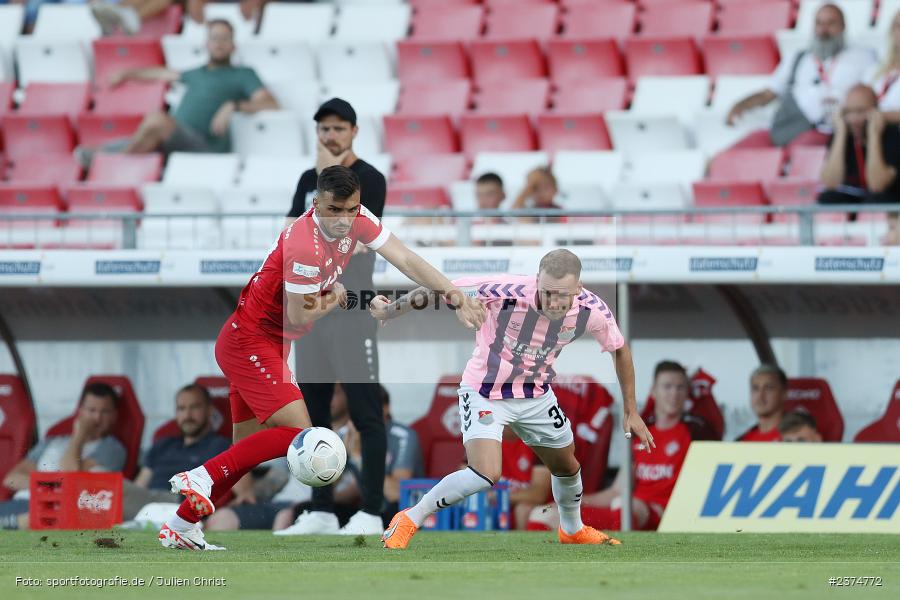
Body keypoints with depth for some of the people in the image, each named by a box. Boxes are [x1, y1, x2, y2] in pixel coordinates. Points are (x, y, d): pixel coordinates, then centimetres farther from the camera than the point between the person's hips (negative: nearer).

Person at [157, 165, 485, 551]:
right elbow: (298, 316, -22)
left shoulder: (357, 220, -5)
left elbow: (407, 261, -2)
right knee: (297, 433, -19)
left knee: (247, 450, 10)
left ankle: (180, 527, 16)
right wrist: (335, 299, -4)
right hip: (249, 341, -9)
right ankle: (202, 476, -16)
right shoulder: (305, 245, -29)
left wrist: (456, 297, -7)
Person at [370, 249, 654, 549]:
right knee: (486, 474, -24)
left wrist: (631, 412, 4)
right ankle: (409, 520, -5)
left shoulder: (592, 310, -22)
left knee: (567, 467, 20)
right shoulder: (505, 292, -35)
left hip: (536, 394, 5)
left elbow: (619, 349, 0)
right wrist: (388, 310, -8)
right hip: (484, 393, -5)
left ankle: (573, 530, 52)